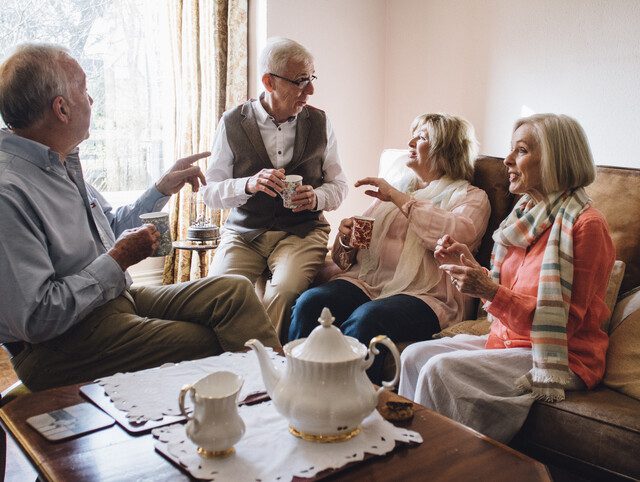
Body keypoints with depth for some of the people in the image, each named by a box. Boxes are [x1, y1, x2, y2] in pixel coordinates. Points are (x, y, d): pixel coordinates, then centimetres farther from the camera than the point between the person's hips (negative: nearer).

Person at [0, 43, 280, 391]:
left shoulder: (62, 164, 8)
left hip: (118, 298, 9)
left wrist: (163, 189, 16)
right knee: (212, 344, -18)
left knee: (234, 291, -7)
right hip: (62, 345, -9)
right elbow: (35, 319, -25)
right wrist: (119, 260, -18)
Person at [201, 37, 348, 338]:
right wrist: (249, 184, -20)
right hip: (243, 232, 0)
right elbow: (209, 191, 1)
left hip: (302, 231, 0)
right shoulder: (232, 123, 1)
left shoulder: (319, 123, 6)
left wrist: (317, 197, -12)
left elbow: (338, 185, 12)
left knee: (285, 291, -31)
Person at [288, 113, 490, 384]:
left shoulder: (471, 197, 12)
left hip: (423, 294, -5)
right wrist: (346, 238, 2)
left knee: (364, 321, -36)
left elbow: (458, 233, -13)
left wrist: (399, 198, -8)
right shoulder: (396, 185, 29)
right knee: (309, 303, -25)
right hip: (365, 280, 5)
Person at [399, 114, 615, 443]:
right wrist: (470, 266, -4)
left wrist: (489, 291, -26)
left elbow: (563, 321, -18)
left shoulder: (586, 224, -15)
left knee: (441, 369, -24)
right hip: (508, 340, 8)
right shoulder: (528, 213, 9)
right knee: (415, 355, -8)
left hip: (559, 359, -8)